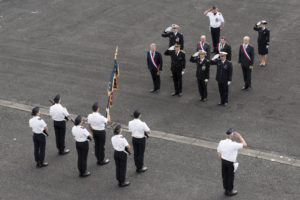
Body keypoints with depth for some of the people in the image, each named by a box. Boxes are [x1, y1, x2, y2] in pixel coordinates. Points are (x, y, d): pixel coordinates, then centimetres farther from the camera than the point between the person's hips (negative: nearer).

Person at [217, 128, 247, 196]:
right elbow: (244, 145, -17)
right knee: (230, 177, 12)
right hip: (231, 163, -5)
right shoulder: (233, 144, -26)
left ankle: (226, 190, 34)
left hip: (223, 161, 5)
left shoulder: (221, 142, -8)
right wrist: (239, 136, -10)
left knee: (224, 176, 18)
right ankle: (230, 191, 26)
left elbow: (219, 153, 2)